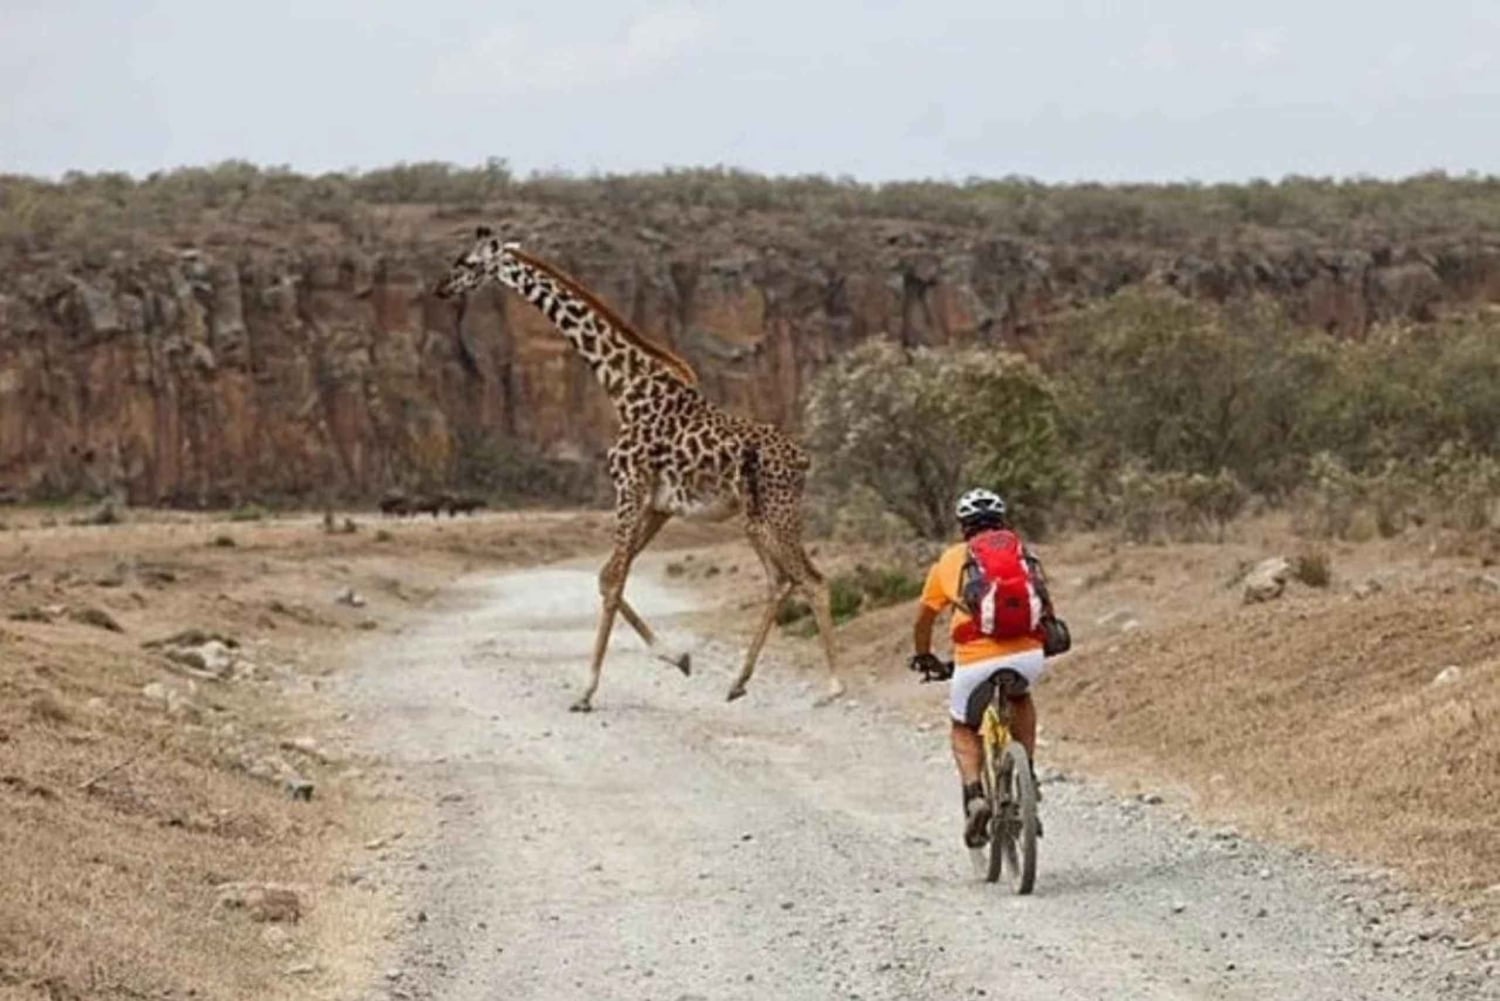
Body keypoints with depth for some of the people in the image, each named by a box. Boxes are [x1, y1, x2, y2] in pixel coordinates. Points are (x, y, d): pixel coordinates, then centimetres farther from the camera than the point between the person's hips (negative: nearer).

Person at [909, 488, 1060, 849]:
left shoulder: (950, 561, 18)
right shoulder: (1024, 555, 21)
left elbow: (923, 619, 28)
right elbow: (1046, 610, 30)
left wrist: (924, 659, 46)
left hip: (975, 663, -2)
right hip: (1028, 657, 2)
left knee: (964, 730, 23)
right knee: (1020, 698, 36)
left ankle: (974, 794, -2)